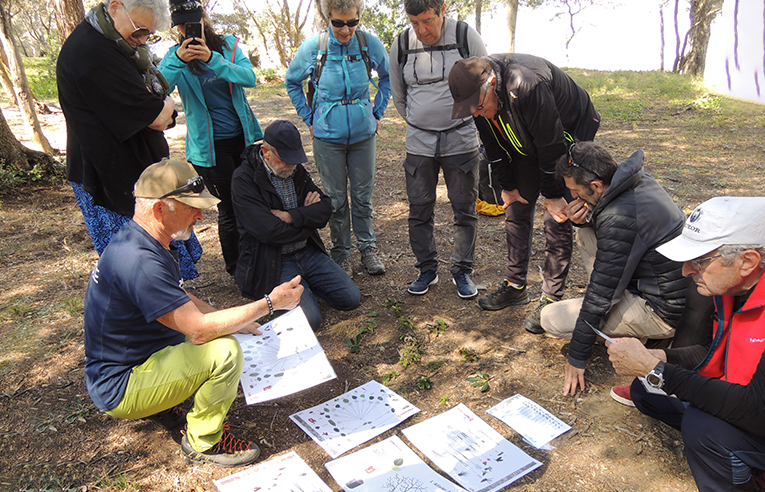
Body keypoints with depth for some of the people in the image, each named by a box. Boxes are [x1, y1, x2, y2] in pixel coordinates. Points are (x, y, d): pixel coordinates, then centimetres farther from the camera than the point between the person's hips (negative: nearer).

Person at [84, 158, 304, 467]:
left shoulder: (140, 241, 2)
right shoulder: (139, 261, -31)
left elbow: (179, 301, 14)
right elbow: (200, 328, -32)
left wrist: (234, 322, 5)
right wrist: (269, 303, -26)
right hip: (119, 389, -10)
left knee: (224, 333, 15)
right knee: (224, 352, -27)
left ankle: (161, 405, 14)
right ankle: (202, 443, -3)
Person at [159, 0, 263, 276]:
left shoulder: (229, 45, 2)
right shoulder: (175, 56, -1)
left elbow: (249, 78, -15)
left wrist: (212, 59, -29)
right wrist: (179, 60, -34)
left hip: (244, 137, 3)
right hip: (210, 146, -3)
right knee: (229, 209, 1)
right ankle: (236, 270, 19)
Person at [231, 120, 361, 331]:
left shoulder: (296, 170, 6)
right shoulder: (244, 179, -16)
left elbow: (326, 208, -1)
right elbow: (269, 232, -24)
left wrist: (291, 217, -17)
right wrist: (307, 216, -8)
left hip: (308, 252, 6)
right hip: (273, 262, -6)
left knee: (351, 298, -1)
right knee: (309, 320, -20)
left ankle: (305, 282, 20)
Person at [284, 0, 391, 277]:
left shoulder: (370, 43, -6)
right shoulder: (313, 47, -9)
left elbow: (388, 77, 13)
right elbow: (291, 82, 9)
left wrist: (377, 113, 8)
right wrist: (309, 118, 4)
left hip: (363, 133, 1)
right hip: (327, 136, -1)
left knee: (363, 195, 8)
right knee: (336, 198, 7)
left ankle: (368, 248, 25)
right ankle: (340, 253, 23)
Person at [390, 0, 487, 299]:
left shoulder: (467, 37, -5)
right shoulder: (401, 45, 1)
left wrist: (466, 120, 9)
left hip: (462, 140, -1)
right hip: (418, 143, 2)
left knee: (465, 209, 6)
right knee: (419, 210, 7)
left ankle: (462, 271, 22)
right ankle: (427, 269, 25)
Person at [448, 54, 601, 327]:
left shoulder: (527, 84, -39)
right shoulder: (475, 91, -15)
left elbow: (552, 144, -30)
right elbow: (494, 144, -1)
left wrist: (553, 194, -20)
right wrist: (507, 186, 2)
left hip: (570, 136, -7)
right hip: (528, 146, 7)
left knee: (556, 221, -9)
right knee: (516, 210, 5)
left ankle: (551, 298, 2)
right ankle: (515, 286, 18)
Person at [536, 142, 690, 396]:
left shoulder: (618, 219, -29)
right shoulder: (639, 180, -3)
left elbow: (601, 294, -24)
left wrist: (577, 359, -13)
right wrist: (584, 219, -8)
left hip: (664, 313, -9)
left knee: (551, 318, -11)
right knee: (587, 234, 12)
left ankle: (638, 336, 0)